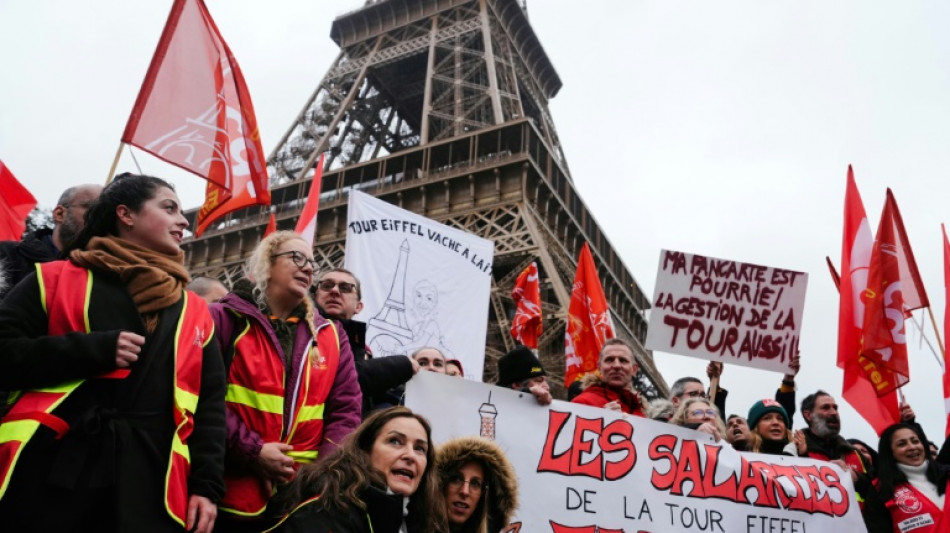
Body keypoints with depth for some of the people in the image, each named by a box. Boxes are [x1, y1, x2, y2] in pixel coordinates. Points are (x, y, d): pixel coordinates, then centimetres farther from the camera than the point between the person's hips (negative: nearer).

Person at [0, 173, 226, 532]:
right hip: (50, 475, -2)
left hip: (151, 486, 3)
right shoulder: (57, 280, 5)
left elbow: (210, 403, 11)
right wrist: (93, 350, -13)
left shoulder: (194, 311, 13)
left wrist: (206, 484, 2)